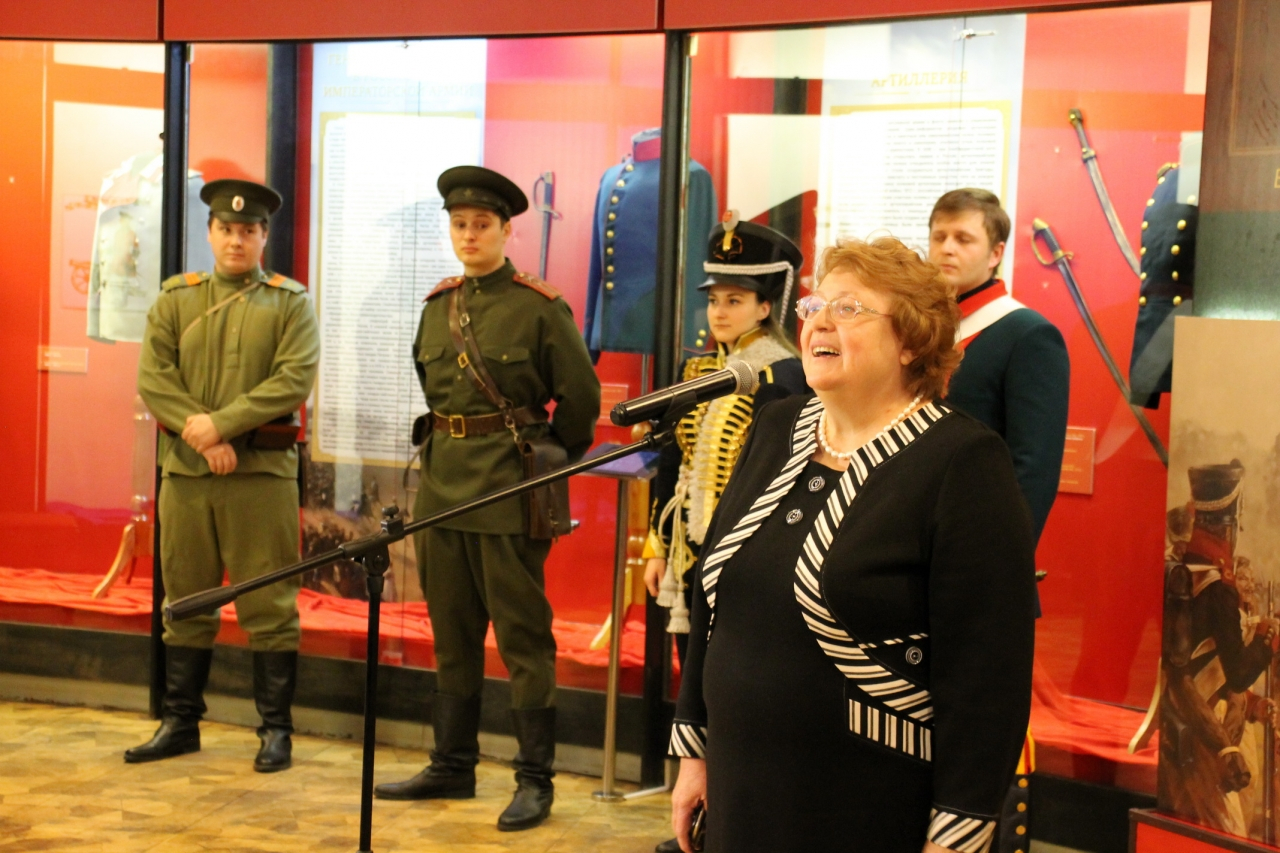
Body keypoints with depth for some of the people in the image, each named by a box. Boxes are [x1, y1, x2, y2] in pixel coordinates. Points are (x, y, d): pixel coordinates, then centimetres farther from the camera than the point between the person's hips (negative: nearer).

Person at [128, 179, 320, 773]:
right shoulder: (175, 298, 11)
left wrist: (221, 423, -17)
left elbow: (294, 380, -9)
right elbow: (152, 378, 1)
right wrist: (201, 436, -12)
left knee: (269, 606, 1)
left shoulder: (290, 303, 4)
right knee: (186, 602, 10)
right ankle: (180, 723, 20)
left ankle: (276, 729, 9)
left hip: (263, 473, -3)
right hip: (184, 473, 3)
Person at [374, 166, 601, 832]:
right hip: (442, 485, 6)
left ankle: (535, 782, 6)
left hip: (508, 491, -6)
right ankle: (452, 767, 25)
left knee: (523, 637, -1)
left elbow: (581, 397, -4)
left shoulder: (540, 307, -8)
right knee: (452, 633, 14)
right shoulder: (437, 306, 10)